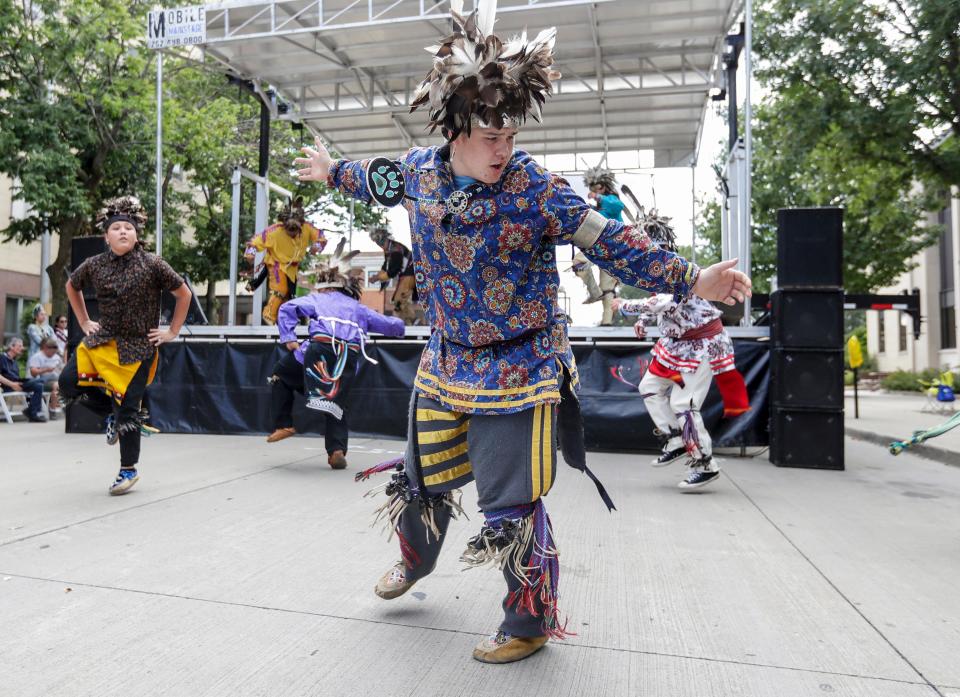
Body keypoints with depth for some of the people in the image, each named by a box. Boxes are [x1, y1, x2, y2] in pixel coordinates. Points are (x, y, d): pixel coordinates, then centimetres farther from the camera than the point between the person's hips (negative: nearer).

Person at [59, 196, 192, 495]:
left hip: (138, 347, -4)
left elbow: (184, 294, -2)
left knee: (128, 410, -3)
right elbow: (71, 287, 21)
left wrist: (172, 332, -2)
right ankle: (112, 413, 16)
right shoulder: (94, 265, 1)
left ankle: (129, 470, 15)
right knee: (68, 383, -12)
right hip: (102, 339, 4)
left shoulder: (152, 264, -10)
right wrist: (84, 322, 14)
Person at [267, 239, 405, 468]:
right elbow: (391, 325, 30)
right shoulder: (359, 308, 28)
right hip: (350, 358, 3)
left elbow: (287, 308, 3)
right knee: (337, 404, 21)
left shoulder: (317, 299, 20)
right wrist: (398, 324, 53)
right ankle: (337, 450, 4)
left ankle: (283, 424, 19)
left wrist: (289, 340, 3)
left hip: (321, 349, -3)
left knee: (281, 374, 24)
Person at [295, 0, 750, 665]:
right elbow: (378, 178, 21)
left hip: (517, 371, -5)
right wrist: (331, 171, 38)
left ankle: (530, 623, 26)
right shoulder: (420, 169, -3)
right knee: (421, 479, 21)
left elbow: (610, 242, -15)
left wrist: (692, 278, -24)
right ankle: (416, 560, 53)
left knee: (513, 506, 0)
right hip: (444, 361, 6)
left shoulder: (535, 188, -17)